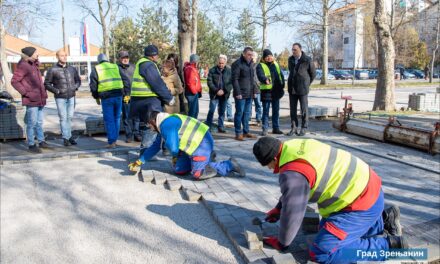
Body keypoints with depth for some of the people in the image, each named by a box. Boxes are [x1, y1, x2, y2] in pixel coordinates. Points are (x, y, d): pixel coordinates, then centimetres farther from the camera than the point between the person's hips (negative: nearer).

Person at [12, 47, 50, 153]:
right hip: (31, 100, -8)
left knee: (39, 122, 16)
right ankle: (31, 145, 8)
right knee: (32, 123, -1)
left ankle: (41, 141, 27)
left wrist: (43, 92, 14)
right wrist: (26, 93, -16)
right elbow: (14, 81, -14)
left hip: (40, 99, 8)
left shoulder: (34, 64, 14)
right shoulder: (23, 66, -11)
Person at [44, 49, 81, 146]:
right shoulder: (52, 70, -3)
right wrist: (56, 91, -11)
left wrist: (75, 87, 3)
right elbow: (47, 84, 0)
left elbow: (78, 80, 22)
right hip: (60, 98, -4)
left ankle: (69, 136, 18)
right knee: (63, 118, -3)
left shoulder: (72, 69, 10)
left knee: (70, 117, 8)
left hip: (71, 97, 4)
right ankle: (66, 138, 2)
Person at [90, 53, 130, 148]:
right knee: (117, 118, 15)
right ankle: (114, 139, 22)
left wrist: (96, 97, 16)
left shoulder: (96, 69, 7)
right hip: (118, 95, 3)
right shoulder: (116, 67, 14)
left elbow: (93, 85, 4)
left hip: (106, 97, -3)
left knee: (109, 120, 3)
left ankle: (111, 142, 1)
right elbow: (126, 81, 11)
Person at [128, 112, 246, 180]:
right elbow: (155, 147, 21)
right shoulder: (163, 124, 13)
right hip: (195, 144, 10)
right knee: (178, 169, 11)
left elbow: (173, 147, -27)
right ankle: (207, 159, 20)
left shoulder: (166, 124, -20)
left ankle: (230, 165, -3)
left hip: (202, 143, -10)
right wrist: (139, 162, 20)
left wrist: (175, 156, -2)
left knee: (198, 174, -16)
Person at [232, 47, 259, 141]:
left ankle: (246, 131, 21)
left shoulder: (251, 63, 17)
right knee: (239, 113, -3)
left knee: (247, 113, 12)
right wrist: (238, 93, -17)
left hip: (250, 94, 8)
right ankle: (238, 133, 4)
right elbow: (235, 79, -13)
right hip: (241, 94, -8)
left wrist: (255, 91, 15)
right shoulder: (237, 64, -8)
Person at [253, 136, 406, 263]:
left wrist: (281, 243, 0)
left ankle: (388, 244, -4)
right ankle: (384, 219, 25)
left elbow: (292, 213, -17)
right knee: (326, 228, 26)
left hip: (363, 203, -10)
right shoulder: (295, 147, 4)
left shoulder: (293, 173, -26)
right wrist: (278, 209, 26)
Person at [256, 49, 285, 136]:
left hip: (276, 91, 6)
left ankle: (276, 128, 22)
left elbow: (281, 75, 18)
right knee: (266, 111, 0)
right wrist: (265, 80, -45)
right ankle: (265, 129, 7)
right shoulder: (260, 66, -6)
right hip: (266, 91, -6)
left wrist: (282, 86, 10)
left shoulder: (276, 64, 13)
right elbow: (260, 75, -24)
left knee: (276, 110, 12)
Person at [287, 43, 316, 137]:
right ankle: (294, 128, 13)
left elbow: (313, 74, 2)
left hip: (302, 89, -4)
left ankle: (304, 128, 13)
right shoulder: (290, 59, 7)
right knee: (293, 109, 5)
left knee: (304, 109, 3)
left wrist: (307, 84, 7)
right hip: (292, 89, 5)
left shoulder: (307, 60, -8)